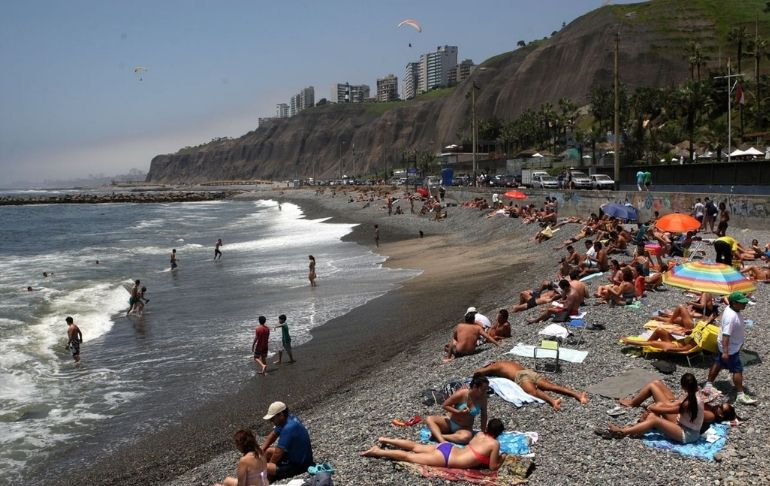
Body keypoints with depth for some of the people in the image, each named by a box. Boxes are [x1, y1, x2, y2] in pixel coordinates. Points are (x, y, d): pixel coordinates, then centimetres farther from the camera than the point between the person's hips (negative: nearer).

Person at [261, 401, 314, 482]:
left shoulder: (289, 428, -28)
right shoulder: (289, 418, 1)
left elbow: (278, 453, -22)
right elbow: (272, 436, 16)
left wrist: (269, 465, -5)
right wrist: (261, 451, 8)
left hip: (299, 464, -10)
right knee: (268, 451, 19)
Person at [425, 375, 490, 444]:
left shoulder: (482, 398, -13)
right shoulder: (461, 394, -21)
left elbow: (484, 415, 2)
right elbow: (444, 405, -12)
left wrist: (483, 431, -1)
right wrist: (458, 412, -24)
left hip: (465, 428, 1)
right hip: (450, 422, 0)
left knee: (466, 437, -37)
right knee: (429, 419, -24)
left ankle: (437, 435, -27)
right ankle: (442, 440, -40)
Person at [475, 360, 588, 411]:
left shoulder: (495, 366, 23)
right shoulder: (510, 363, 42)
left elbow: (477, 372, 18)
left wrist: (483, 372, 43)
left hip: (521, 376, -7)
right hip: (531, 372, 7)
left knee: (534, 392, -32)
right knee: (552, 386, -12)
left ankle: (553, 401, -62)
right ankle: (577, 394, -32)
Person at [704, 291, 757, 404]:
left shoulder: (732, 310, -2)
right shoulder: (731, 316, -33)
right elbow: (726, 334, -36)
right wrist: (725, 352, -37)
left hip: (725, 346, 10)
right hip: (730, 348, -10)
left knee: (718, 363, 20)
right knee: (738, 370, -1)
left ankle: (709, 385, 34)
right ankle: (741, 395, 7)